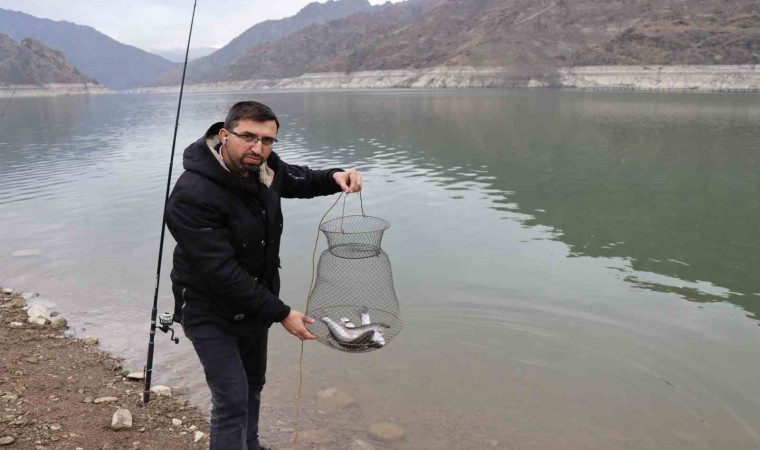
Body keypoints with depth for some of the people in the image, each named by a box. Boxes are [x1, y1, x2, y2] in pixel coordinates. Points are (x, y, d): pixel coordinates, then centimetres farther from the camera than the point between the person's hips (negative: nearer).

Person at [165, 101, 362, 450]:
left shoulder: (263, 165, -10)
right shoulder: (193, 196, -32)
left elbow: (299, 181, 11)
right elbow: (221, 272, -31)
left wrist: (334, 178, -11)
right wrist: (280, 313, -27)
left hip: (255, 302, 8)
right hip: (211, 312, -7)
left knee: (253, 383, 25)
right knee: (232, 401, -7)